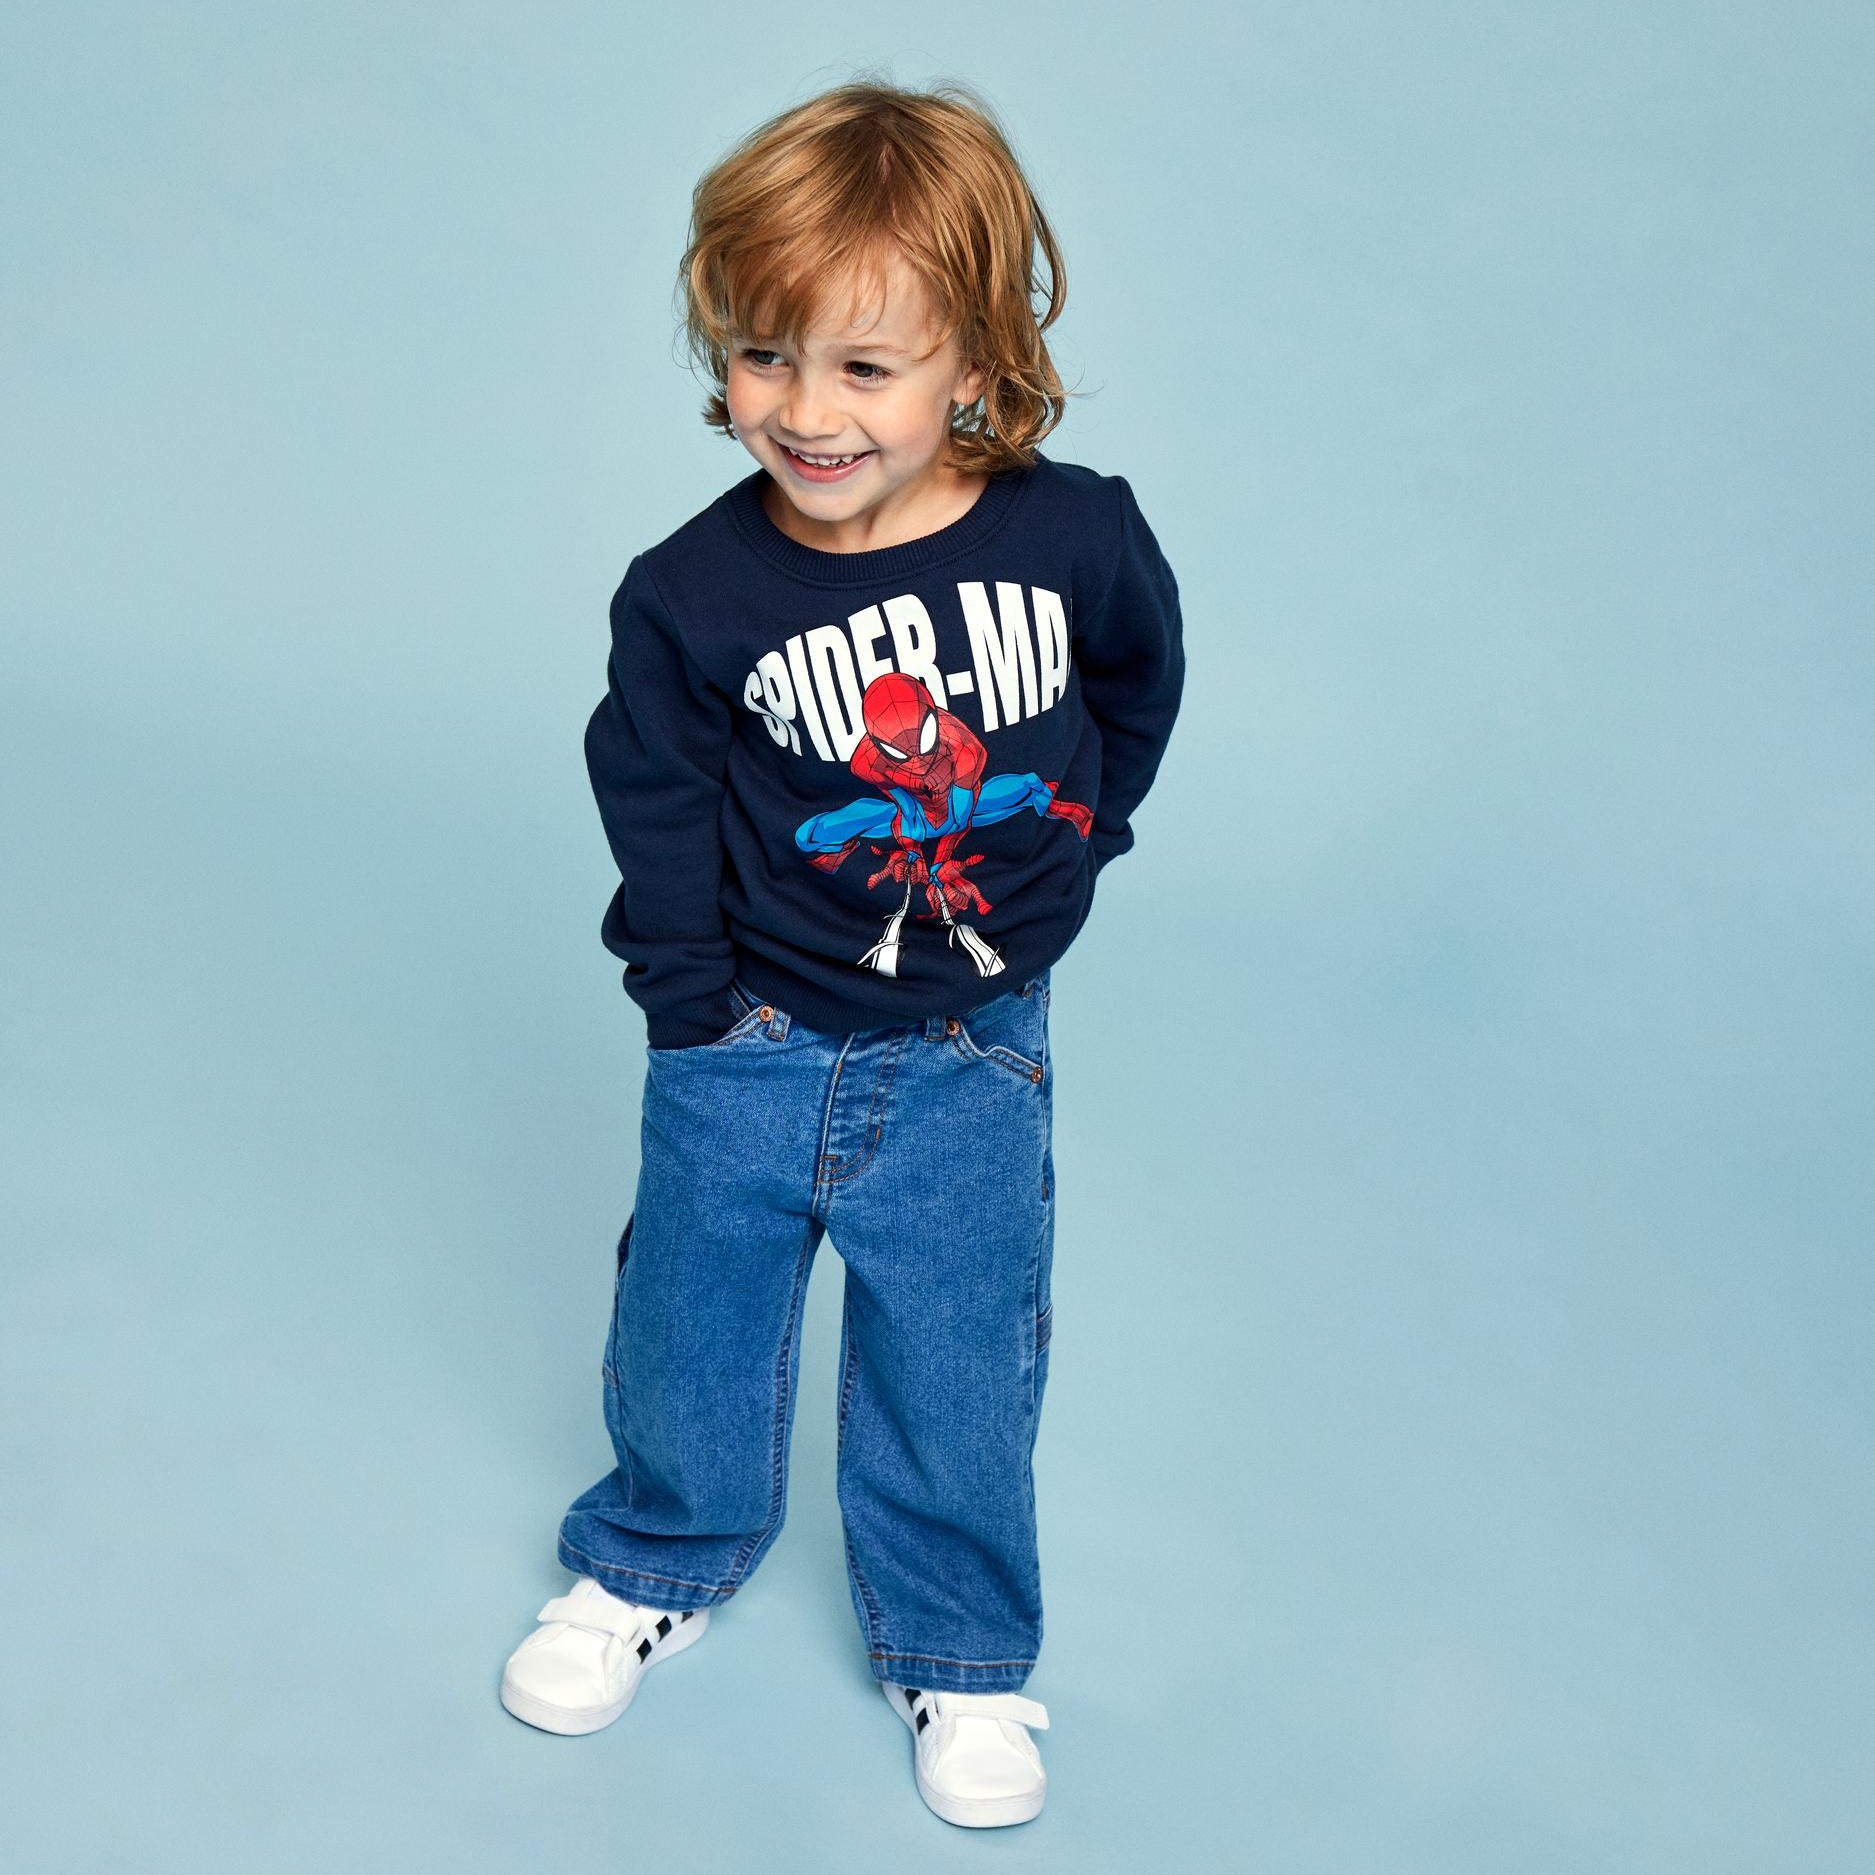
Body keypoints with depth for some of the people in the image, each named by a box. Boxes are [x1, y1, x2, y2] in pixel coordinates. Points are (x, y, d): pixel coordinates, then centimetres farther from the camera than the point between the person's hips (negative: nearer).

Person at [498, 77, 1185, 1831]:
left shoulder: (1077, 535, -16)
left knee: (953, 1375, 13)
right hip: (752, 1051, 0)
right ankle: (660, 1559, 49)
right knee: (690, 1326, 19)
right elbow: (656, 802, -5)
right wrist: (697, 1009, -7)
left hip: (970, 1058, 0)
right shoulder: (689, 597, -18)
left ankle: (960, 1650, 39)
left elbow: (1137, 685, 5)